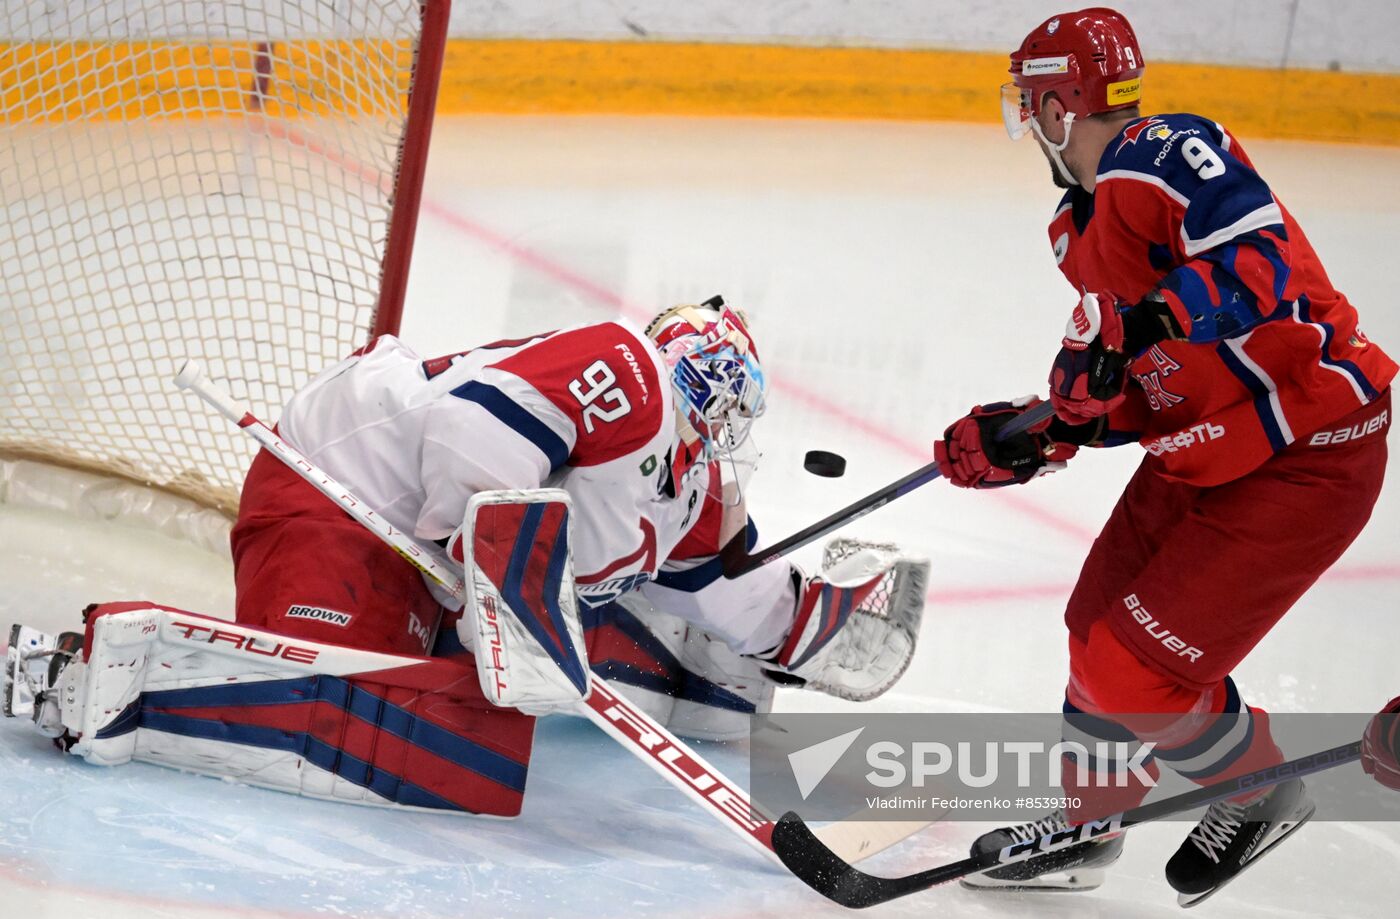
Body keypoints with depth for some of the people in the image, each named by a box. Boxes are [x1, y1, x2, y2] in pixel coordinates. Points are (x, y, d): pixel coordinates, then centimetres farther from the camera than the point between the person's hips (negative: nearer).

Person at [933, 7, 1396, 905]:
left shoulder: (1167, 154, -21)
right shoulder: (1083, 229, 9)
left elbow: (1264, 265, -35)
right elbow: (1129, 398, 12)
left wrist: (1148, 321, -43)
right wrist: (1025, 441, 4)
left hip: (1306, 456, -10)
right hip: (1200, 452, 10)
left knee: (1138, 671, -7)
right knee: (1101, 628, 15)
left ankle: (1263, 793, 21)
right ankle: (1084, 829, 36)